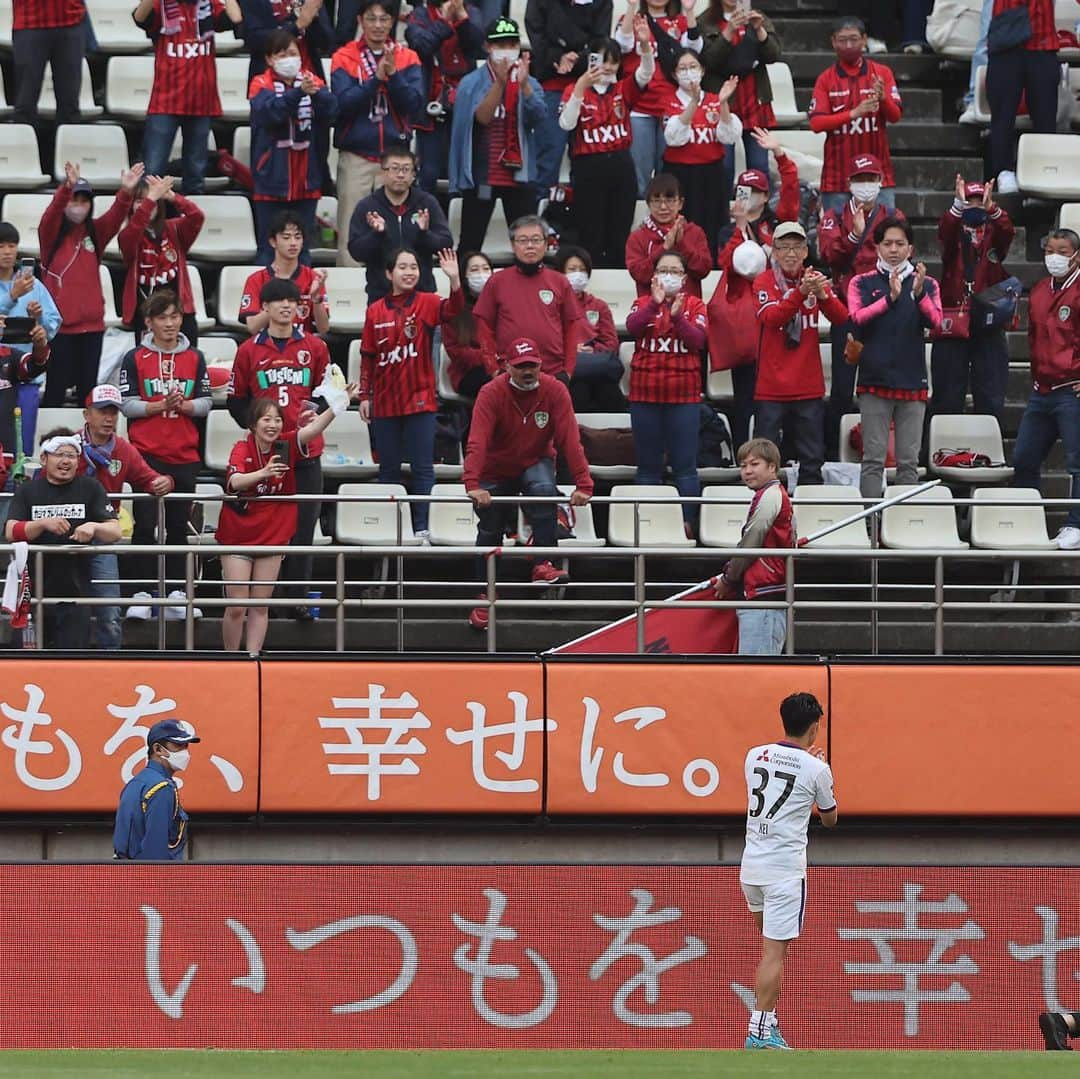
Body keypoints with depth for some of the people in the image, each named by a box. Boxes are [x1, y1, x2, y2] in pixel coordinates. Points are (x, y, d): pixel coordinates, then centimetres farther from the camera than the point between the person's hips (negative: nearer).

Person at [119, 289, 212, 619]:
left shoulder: (194, 359, 8)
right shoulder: (135, 359, 1)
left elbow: (205, 403, 7)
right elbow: (128, 404, -4)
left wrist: (184, 405, -13)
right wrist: (160, 406, -18)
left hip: (185, 455, 2)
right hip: (146, 454, -2)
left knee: (178, 526, 5)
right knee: (145, 524, -6)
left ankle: (175, 595, 7)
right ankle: (143, 595, -4)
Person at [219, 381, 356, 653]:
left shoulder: (286, 446, -6)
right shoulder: (242, 450, -14)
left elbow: (312, 429, -23)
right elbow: (236, 481, -34)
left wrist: (338, 405, -40)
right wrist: (264, 472, -53)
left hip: (273, 536, 3)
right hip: (237, 536, -3)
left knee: (260, 606, 6)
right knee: (237, 608, -3)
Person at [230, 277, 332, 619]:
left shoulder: (314, 347, 7)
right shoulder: (250, 350, 5)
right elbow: (236, 399, 8)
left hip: (305, 450, 1)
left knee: (303, 525, 0)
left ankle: (298, 597, 4)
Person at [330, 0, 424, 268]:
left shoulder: (407, 58, 7)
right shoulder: (345, 57, 2)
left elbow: (414, 103, -4)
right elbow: (344, 102, -10)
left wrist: (393, 74, -17)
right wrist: (376, 78, -19)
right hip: (356, 157, -1)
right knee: (351, 235, -4)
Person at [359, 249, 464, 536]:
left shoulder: (427, 304, -2)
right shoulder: (376, 312, 5)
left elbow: (453, 310, -23)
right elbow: (367, 357, 8)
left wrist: (454, 280, -40)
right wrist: (364, 396, 5)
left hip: (420, 401, -3)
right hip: (384, 403, 3)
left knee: (422, 469, -3)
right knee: (388, 469, 10)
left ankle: (422, 528, -2)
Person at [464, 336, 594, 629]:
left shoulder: (554, 391, -18)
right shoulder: (491, 394, -23)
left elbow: (570, 440, -22)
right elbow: (477, 442, -34)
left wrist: (583, 484, -33)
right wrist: (473, 484, -48)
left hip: (535, 464, 0)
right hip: (496, 470, 0)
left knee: (544, 491, -32)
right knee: (489, 532, 5)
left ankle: (542, 566, -32)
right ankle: (486, 598, 22)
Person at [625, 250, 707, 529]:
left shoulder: (695, 306, 6)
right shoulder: (643, 304, 9)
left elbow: (698, 340, -10)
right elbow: (632, 327, -12)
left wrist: (677, 316, -23)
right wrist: (655, 304, -24)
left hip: (683, 394, -1)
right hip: (645, 393, 1)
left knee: (684, 465, -2)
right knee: (647, 465, 5)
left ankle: (688, 522, -1)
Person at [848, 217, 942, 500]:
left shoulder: (927, 285, 9)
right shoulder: (863, 283, 6)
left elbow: (934, 321, -7)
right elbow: (857, 318, -11)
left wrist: (918, 293, -27)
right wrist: (890, 298, -26)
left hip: (912, 379, 1)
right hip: (875, 379, -1)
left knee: (909, 461, 3)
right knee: (873, 459, -4)